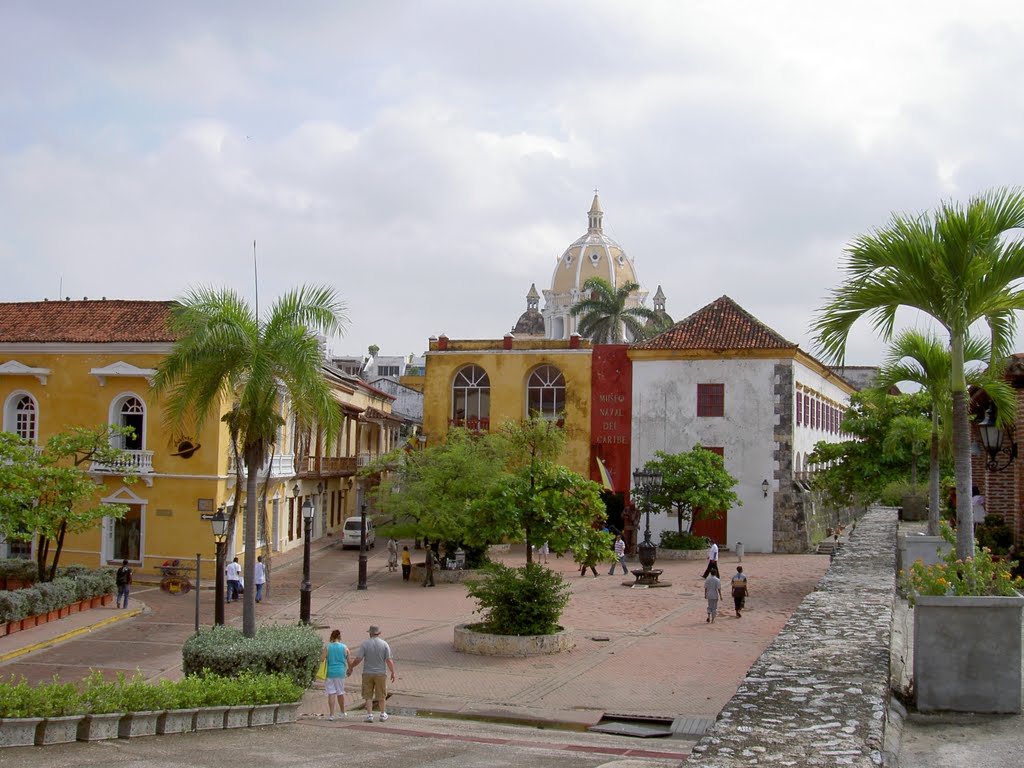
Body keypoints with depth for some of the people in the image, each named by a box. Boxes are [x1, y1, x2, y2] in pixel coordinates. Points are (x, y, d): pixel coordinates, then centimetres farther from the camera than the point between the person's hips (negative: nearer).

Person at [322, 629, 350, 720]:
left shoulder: (328, 647, -5)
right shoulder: (345, 647, -1)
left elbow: (322, 659, -11)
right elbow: (349, 661, 5)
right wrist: (349, 669, 23)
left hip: (330, 672, -2)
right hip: (341, 672, 2)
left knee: (331, 693, 1)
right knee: (340, 693, 16)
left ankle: (331, 714, -4)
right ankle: (343, 712, 32)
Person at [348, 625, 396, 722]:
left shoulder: (364, 644, -7)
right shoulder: (384, 644, -5)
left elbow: (358, 659, -10)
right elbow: (389, 660, -7)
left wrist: (351, 667, 6)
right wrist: (393, 673, 3)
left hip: (368, 673, -1)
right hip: (381, 674, 1)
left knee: (368, 696, 7)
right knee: (381, 696, 13)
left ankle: (369, 715, 2)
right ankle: (383, 714, 22)